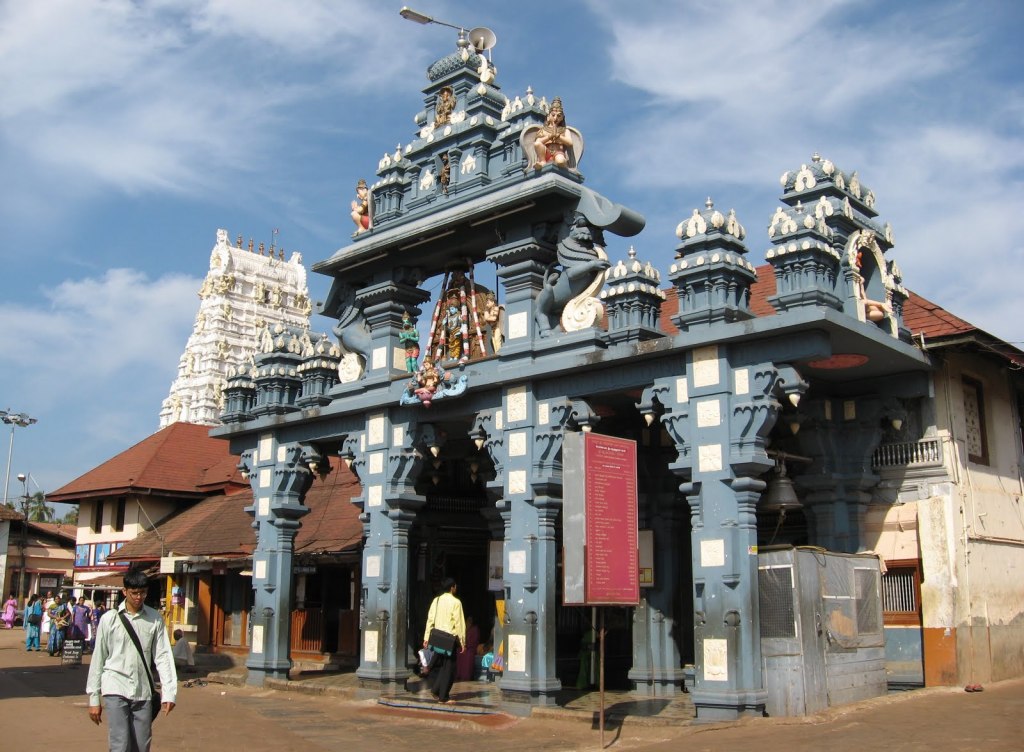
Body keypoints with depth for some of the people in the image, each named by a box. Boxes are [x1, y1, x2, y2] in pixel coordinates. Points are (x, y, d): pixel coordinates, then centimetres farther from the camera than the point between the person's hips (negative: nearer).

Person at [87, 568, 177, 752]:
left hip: (143, 692, 2)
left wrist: (169, 692, -8)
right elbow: (98, 658, 3)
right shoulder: (110, 618, -1)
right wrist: (94, 698, 3)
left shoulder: (154, 619, 2)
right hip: (115, 690, -2)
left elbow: (162, 656, 0)